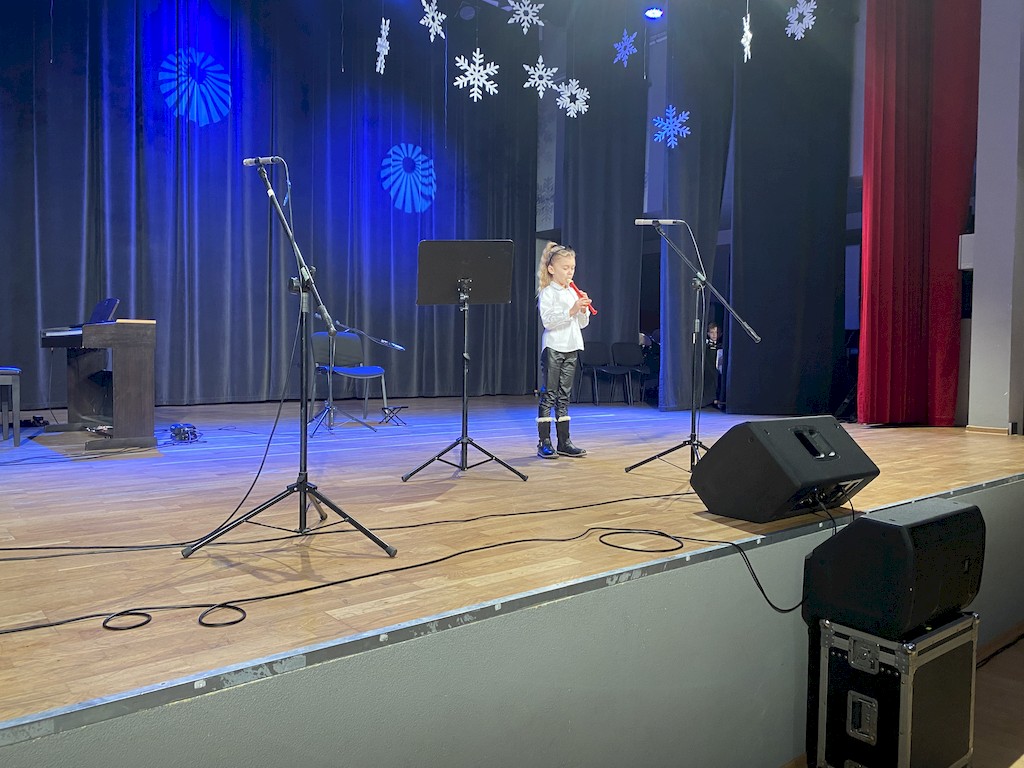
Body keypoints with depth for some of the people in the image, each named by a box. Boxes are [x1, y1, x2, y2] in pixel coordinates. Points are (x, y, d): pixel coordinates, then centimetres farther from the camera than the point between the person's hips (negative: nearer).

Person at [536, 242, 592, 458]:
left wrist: (584, 310, -5)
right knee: (548, 396, -3)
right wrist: (571, 311, -25)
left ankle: (564, 442, 12)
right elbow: (547, 321, -18)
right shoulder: (547, 293, -6)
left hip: (571, 349, 6)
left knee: (564, 396, 9)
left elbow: (583, 324, 13)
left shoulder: (574, 293, 13)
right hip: (553, 348, -6)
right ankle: (544, 443, 0)